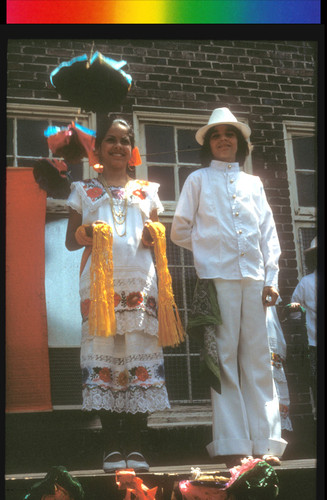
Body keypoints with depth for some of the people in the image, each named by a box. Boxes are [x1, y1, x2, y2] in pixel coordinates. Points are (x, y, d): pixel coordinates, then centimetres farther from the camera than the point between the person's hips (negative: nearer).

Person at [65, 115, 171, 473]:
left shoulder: (147, 191, 21)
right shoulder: (84, 190, 18)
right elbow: (70, 240, 14)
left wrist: (154, 236, -1)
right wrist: (87, 232, -8)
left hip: (139, 281, 1)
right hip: (99, 282, -1)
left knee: (140, 354, -6)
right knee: (102, 354, -8)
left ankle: (134, 446, -1)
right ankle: (112, 446, -1)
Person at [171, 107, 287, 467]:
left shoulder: (253, 183, 19)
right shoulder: (198, 180, 12)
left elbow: (269, 234, 12)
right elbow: (180, 230, 10)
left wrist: (271, 278, 3)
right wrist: (208, 251, 11)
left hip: (253, 277, 2)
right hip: (217, 277, -2)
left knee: (258, 358, 1)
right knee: (224, 358, -3)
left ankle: (265, 444, 4)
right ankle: (232, 446, 0)